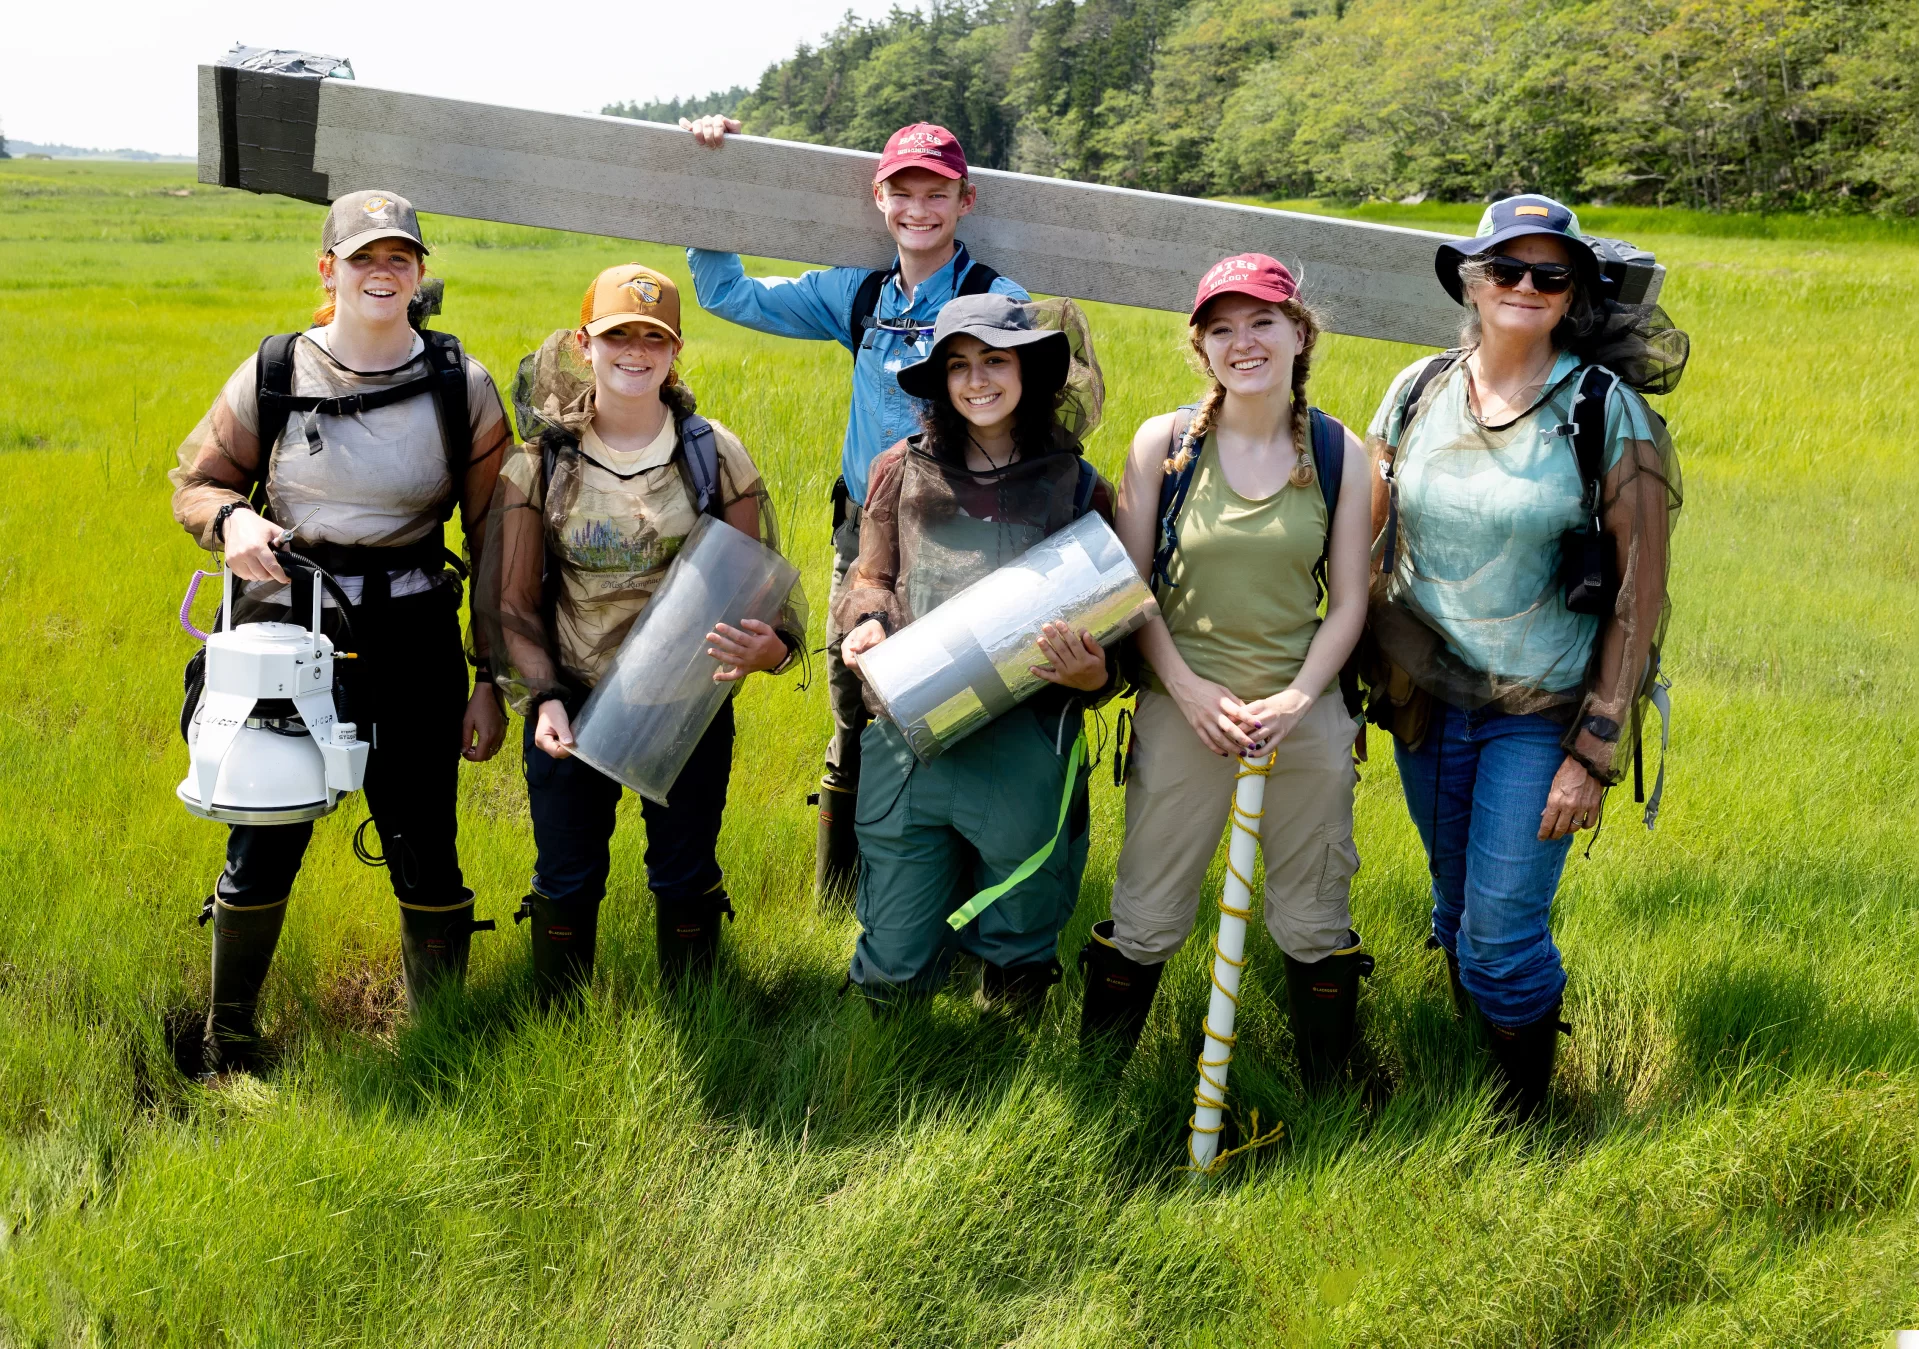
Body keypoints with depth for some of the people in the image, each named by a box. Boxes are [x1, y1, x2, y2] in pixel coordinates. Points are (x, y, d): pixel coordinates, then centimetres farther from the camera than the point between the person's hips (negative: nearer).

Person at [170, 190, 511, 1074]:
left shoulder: (461, 386, 0)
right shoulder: (273, 374, -1)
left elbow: (497, 538, 3)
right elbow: (197, 479, 10)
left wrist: (492, 681, 1)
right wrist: (231, 518, -15)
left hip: (412, 644, 0)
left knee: (425, 859, 5)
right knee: (262, 850, 5)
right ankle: (226, 1048, 28)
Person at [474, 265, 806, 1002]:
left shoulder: (715, 455, -4)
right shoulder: (540, 464, -4)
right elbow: (512, 602, -1)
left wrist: (768, 644, -27)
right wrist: (541, 697, -17)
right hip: (573, 706, 0)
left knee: (686, 878, 14)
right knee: (566, 880, 13)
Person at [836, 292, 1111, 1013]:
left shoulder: (1078, 488, 3)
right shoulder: (902, 471, 6)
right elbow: (869, 579, 16)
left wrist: (1092, 673, -15)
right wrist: (869, 621, -7)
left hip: (1024, 755, -1)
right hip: (909, 744, 1)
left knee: (1016, 965, 13)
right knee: (892, 970, 7)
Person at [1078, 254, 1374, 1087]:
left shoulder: (1339, 453, 1)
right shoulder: (1163, 443, -2)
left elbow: (1348, 602, 2)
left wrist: (1296, 698, -12)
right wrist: (1189, 689, -11)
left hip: (1304, 711, 1)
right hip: (1184, 707, -1)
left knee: (1314, 922, 12)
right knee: (1145, 917, 6)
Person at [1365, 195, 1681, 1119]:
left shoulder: (1607, 410, -11)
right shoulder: (1418, 392, 0)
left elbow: (1641, 590, -10)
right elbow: (1361, 542, 9)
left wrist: (1596, 752, -13)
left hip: (1543, 711, -4)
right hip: (1425, 699, 4)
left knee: (1502, 929, -4)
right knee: (1455, 903, 17)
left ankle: (1525, 1106, 20)